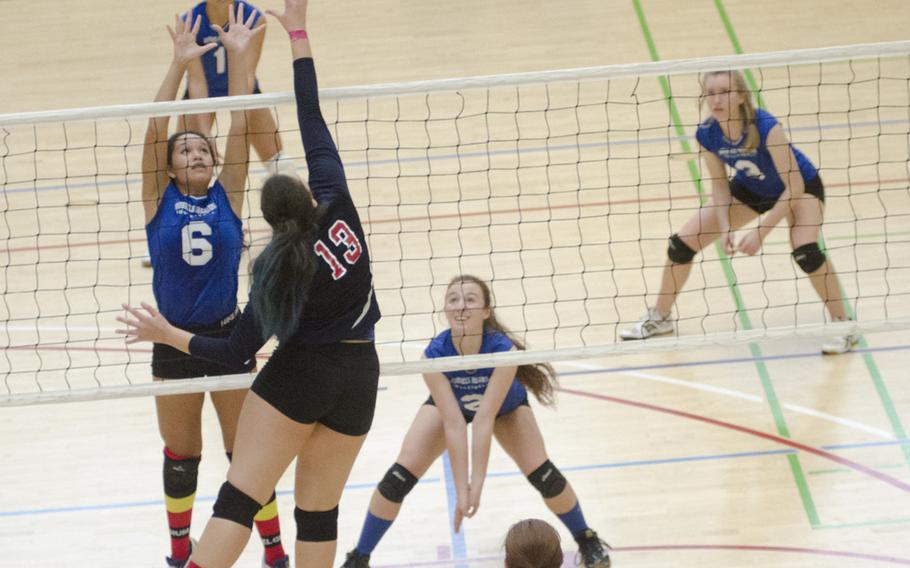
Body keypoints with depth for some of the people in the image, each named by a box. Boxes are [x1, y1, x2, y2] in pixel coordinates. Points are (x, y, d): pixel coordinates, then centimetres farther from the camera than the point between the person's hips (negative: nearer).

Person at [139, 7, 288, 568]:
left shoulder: (227, 197, -1)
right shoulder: (160, 200, -2)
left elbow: (240, 128, -7)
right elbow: (155, 130, -12)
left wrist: (239, 57, -13)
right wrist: (180, 63, -19)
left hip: (228, 337, 0)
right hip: (175, 346, 0)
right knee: (181, 458, 12)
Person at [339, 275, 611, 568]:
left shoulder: (503, 349, -40)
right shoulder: (435, 353, -37)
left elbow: (485, 419, -40)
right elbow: (453, 424, -35)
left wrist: (476, 483, -40)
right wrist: (461, 489, -37)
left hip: (505, 406, 0)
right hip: (447, 403, 1)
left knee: (543, 474, -14)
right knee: (399, 478, -13)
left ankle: (588, 541, 12)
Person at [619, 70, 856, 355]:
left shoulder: (766, 127, -38)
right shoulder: (707, 134, -23)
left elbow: (794, 187, -32)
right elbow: (719, 184, -6)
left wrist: (761, 231, -33)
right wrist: (724, 228, -20)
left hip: (802, 187, -5)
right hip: (750, 189, 5)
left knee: (805, 251, -32)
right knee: (682, 242, 0)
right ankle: (659, 318, 24)